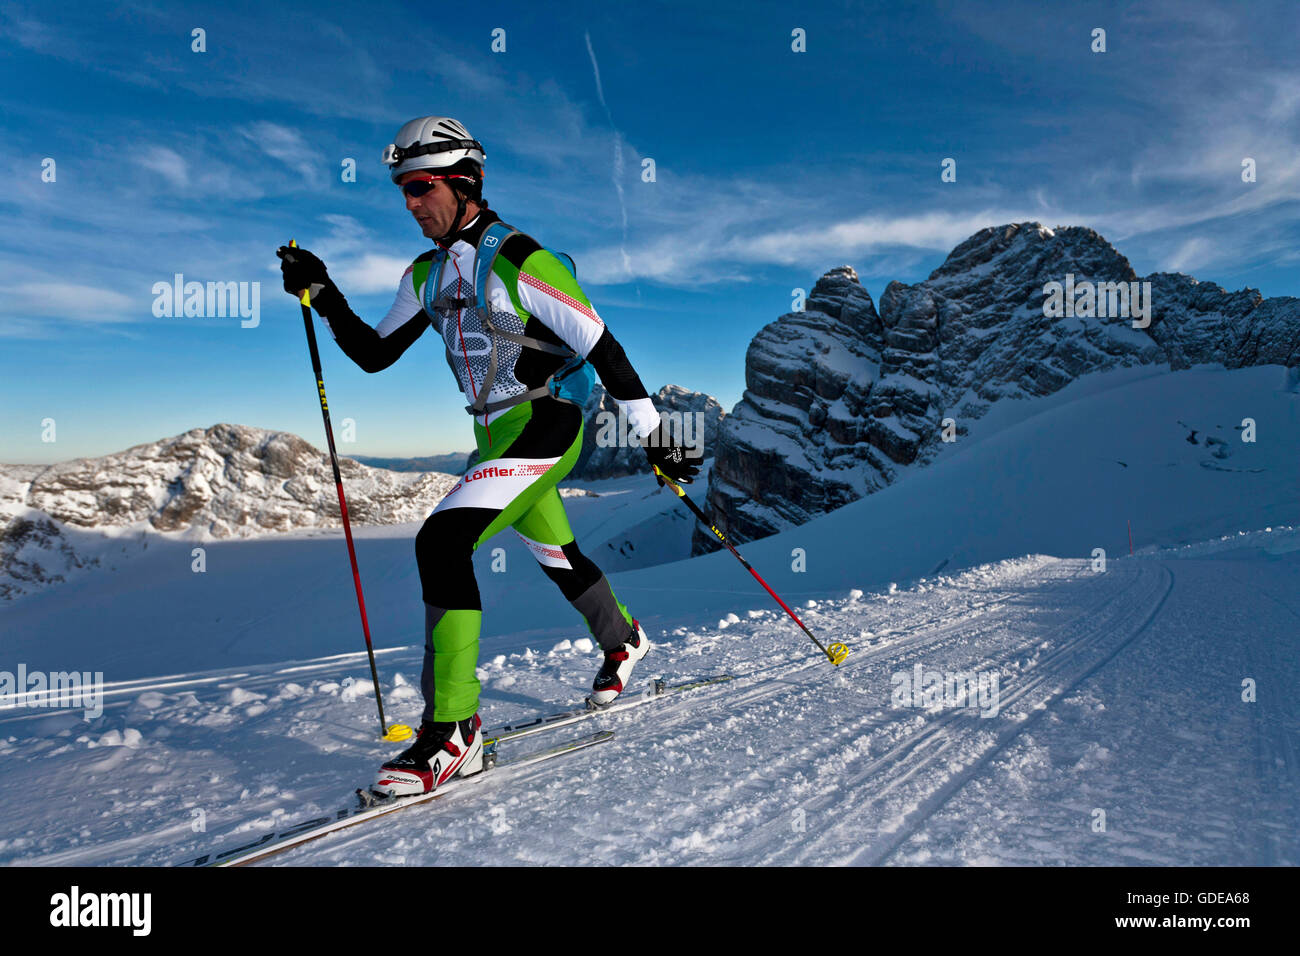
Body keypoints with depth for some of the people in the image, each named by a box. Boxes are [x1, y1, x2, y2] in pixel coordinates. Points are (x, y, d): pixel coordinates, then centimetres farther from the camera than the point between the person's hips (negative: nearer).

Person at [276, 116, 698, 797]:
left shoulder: (519, 262, -14)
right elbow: (375, 354, 16)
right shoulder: (427, 275, 10)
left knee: (441, 541, -22)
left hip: (544, 426, -8)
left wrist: (654, 435, -12)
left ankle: (452, 733, -17)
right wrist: (324, 297, 2)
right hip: (497, 437, 8)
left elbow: (601, 347, -14)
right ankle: (623, 641, 49)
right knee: (555, 554, 21)